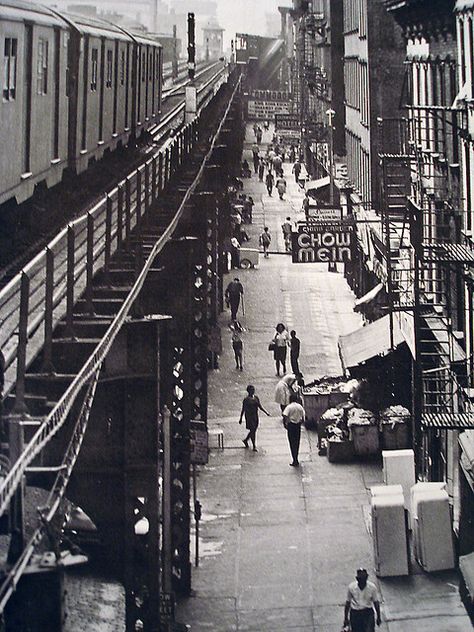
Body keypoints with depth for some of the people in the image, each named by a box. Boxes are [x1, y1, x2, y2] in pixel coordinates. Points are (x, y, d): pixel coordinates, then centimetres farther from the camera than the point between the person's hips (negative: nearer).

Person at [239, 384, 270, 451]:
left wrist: (266, 412, -1)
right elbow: (243, 409, -5)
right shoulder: (246, 399, -10)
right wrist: (240, 418, -2)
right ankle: (254, 446, 1)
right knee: (252, 430, -6)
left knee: (254, 430, 13)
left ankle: (245, 440, 37)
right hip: (249, 417, -6)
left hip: (255, 416, 6)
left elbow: (260, 407, 10)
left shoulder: (256, 398, 5)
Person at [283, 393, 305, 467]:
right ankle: (296, 460, 27)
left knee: (292, 443, 1)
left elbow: (285, 417, -20)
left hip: (291, 425, -4)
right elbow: (303, 418, 5)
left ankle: (295, 461, -1)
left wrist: (285, 424, -5)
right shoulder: (300, 407, 3)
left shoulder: (289, 407, -11)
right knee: (297, 443, 16)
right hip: (298, 426, 5)